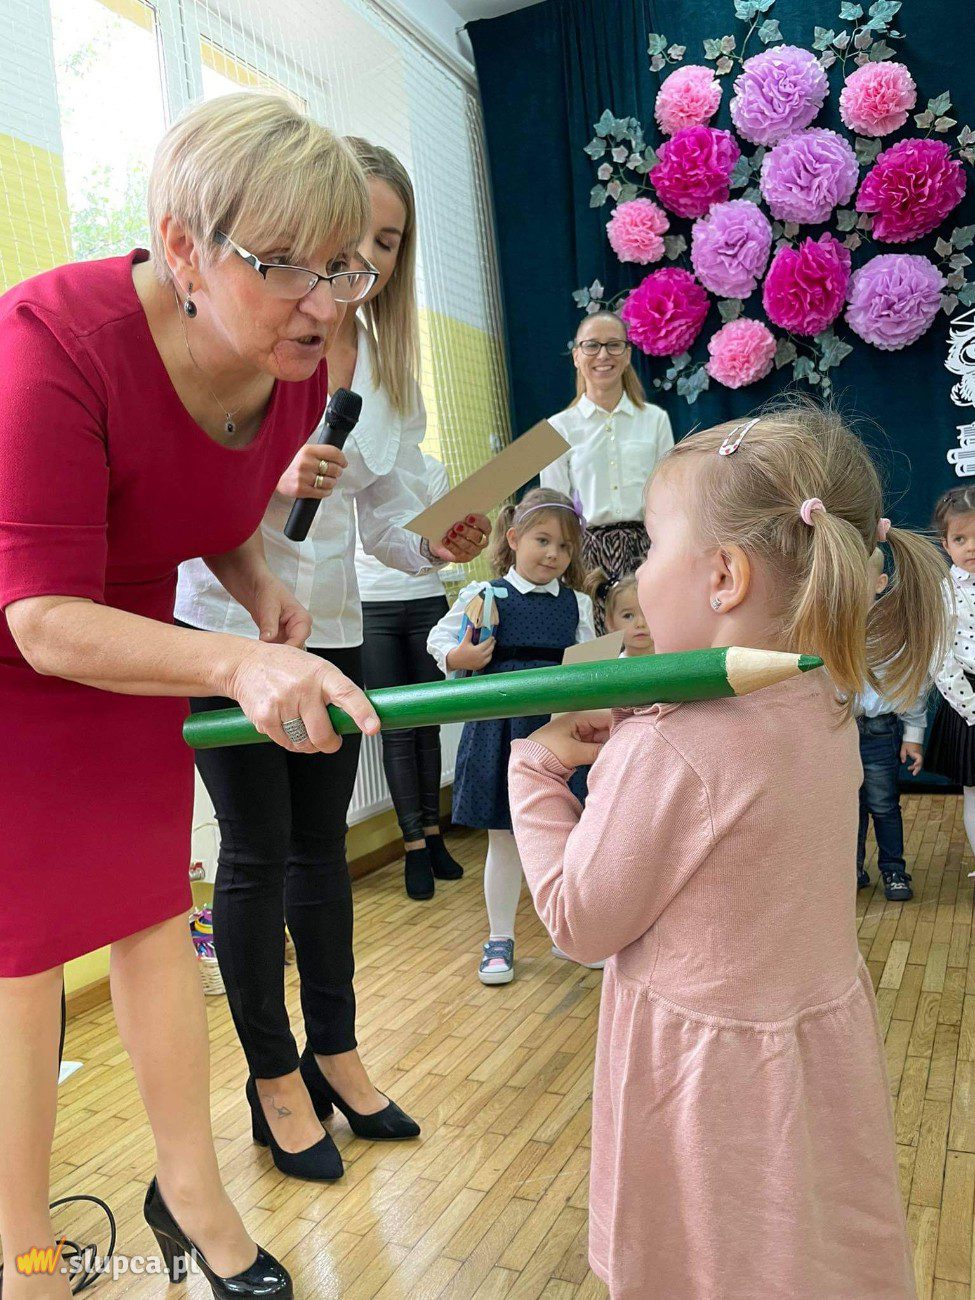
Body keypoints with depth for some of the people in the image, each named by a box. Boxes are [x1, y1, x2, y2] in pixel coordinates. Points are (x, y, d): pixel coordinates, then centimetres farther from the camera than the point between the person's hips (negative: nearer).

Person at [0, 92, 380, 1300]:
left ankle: (191, 1192, 30)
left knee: (153, 912, 11)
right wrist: (237, 663, -45)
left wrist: (261, 587, -10)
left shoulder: (298, 371, -10)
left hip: (125, 649, 6)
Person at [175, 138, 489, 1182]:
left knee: (321, 844, 13)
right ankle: (274, 1078, 21)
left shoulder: (390, 368, 9)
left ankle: (335, 1054, 29)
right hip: (227, 623, -5)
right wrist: (273, 482, -25)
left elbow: (389, 518, 8)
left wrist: (444, 545, -12)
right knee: (257, 852, 2)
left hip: (331, 629, 5)